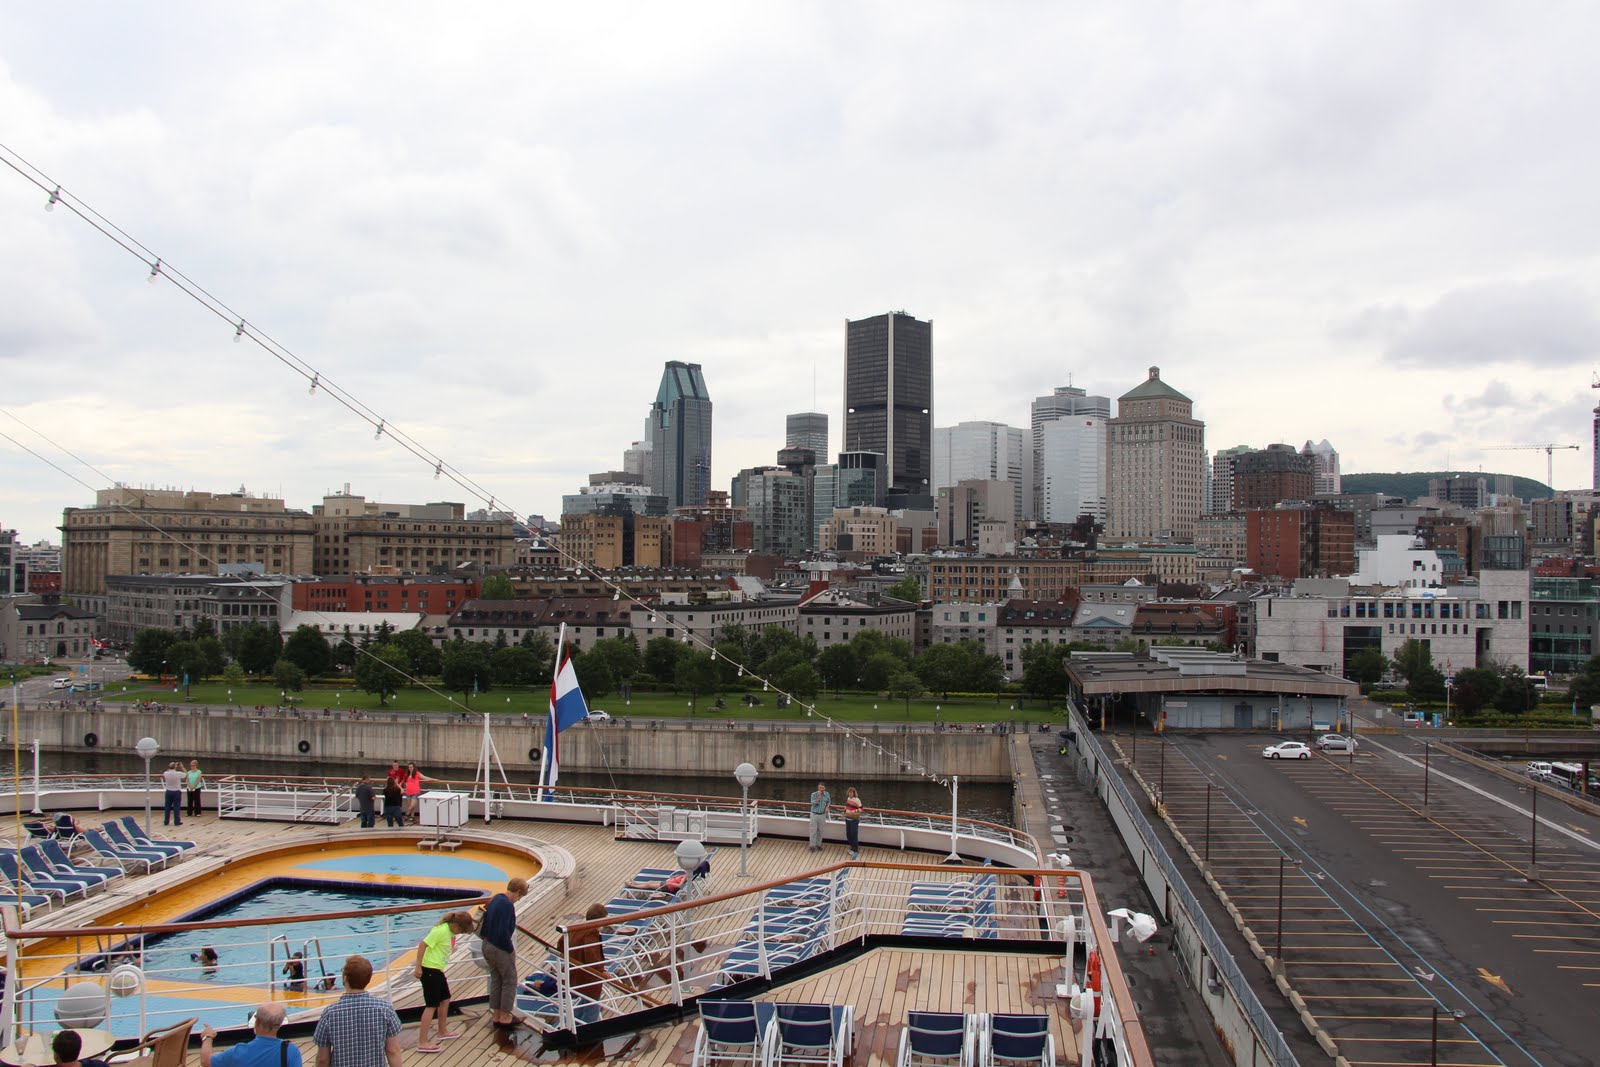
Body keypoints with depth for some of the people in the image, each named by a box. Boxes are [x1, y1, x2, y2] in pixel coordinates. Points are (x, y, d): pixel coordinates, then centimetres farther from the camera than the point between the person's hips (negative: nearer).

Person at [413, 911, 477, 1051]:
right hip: (429, 970, -10)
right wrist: (418, 967, -22)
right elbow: (422, 944, -23)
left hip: (437, 970, 10)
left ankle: (443, 1032, 37)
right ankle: (422, 1042, -6)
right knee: (432, 1005, -8)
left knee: (445, 999, 21)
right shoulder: (441, 930, -21)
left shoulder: (449, 931, 7)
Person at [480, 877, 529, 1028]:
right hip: (500, 948, -9)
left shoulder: (496, 899, 6)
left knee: (496, 980, 18)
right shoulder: (507, 905, -22)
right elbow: (504, 931, -26)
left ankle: (497, 1015, 25)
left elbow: (486, 921, 14)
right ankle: (505, 1016, 11)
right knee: (510, 981, 6)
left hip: (488, 946, 9)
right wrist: (511, 949, -13)